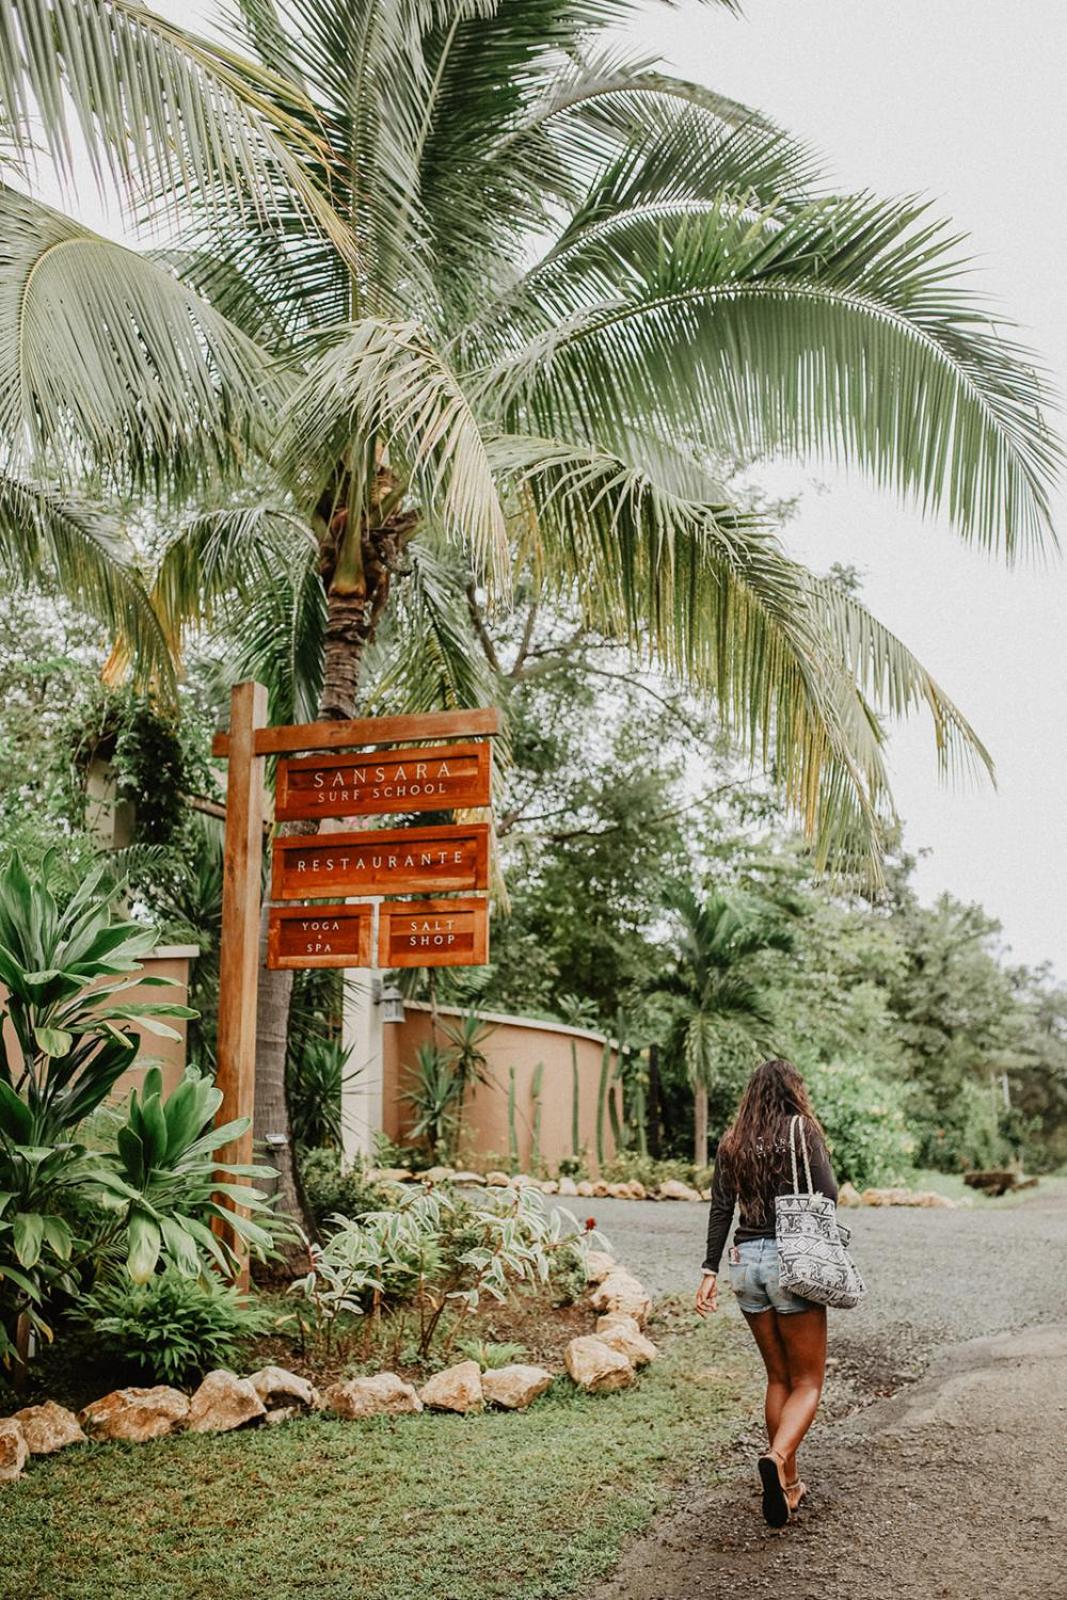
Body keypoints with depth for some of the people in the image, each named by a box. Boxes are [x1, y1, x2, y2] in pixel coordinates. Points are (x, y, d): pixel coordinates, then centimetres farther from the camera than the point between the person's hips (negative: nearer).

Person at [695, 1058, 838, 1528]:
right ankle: (778, 1458, -23)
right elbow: (828, 1196, -11)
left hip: (746, 1260, 5)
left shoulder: (732, 1142, 9)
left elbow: (720, 1208, 4)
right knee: (807, 1382, 3)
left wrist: (711, 1271, 3)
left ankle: (788, 1484, 18)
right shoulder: (803, 1131, -4)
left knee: (778, 1377, 17)